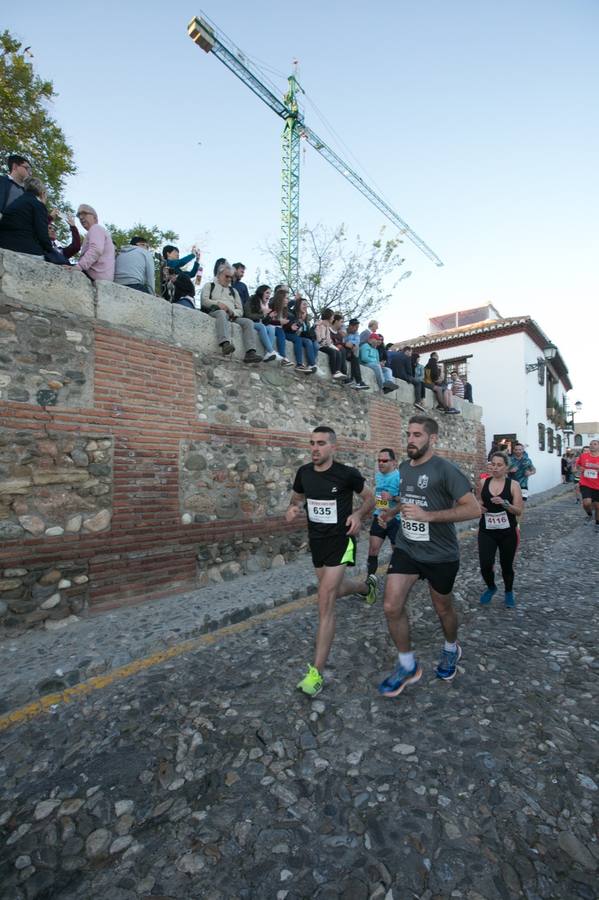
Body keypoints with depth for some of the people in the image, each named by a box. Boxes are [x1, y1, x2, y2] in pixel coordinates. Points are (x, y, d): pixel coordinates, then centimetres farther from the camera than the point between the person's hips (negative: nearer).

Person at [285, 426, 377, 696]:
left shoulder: (348, 474, -16)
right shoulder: (303, 472, -4)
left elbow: (369, 498, -1)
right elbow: (297, 498, 14)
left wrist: (358, 515, -20)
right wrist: (292, 509, -9)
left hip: (341, 541, -6)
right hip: (316, 541, 6)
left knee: (325, 603, -12)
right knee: (336, 589, 25)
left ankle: (316, 672, 1)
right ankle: (367, 585, 60)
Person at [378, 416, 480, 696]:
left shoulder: (445, 469, -18)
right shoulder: (404, 467, 4)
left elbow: (473, 509, -23)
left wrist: (428, 516, -29)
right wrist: (393, 511, 26)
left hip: (440, 555, -4)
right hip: (406, 549, 5)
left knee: (442, 608, 17)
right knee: (392, 608, -4)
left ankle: (451, 650, 50)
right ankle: (407, 666, 18)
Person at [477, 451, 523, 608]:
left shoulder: (513, 485, -7)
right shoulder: (483, 483, 0)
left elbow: (519, 511, -10)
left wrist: (504, 503, -26)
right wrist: (479, 506, -6)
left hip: (508, 532, -1)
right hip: (486, 531, 1)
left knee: (506, 565, 13)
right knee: (485, 565, -10)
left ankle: (509, 592, 42)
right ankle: (491, 587, 23)